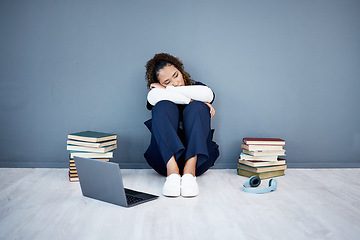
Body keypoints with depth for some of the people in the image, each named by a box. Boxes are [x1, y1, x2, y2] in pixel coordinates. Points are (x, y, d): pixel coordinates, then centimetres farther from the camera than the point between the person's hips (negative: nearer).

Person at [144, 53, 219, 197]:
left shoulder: (197, 88, 18)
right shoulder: (156, 92, 17)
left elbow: (208, 95, -9)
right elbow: (153, 96, -11)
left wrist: (168, 89, -3)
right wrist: (191, 100, -10)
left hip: (197, 157, 1)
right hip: (166, 157, 0)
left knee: (197, 107, -20)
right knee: (164, 106, -20)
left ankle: (189, 172, -39)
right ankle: (172, 171, -41)